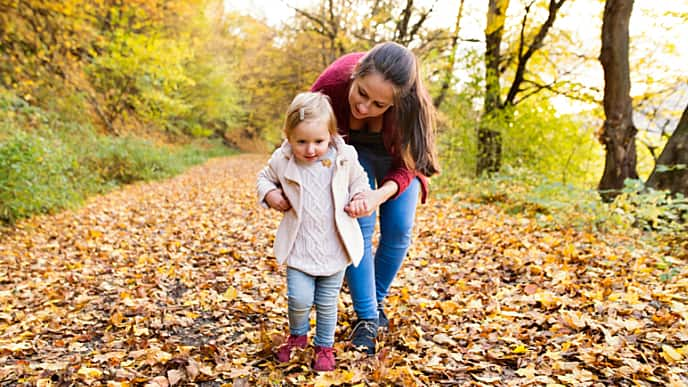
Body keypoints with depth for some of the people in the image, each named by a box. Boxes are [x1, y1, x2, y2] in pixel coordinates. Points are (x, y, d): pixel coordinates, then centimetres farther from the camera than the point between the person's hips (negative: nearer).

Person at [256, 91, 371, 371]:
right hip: (300, 246, 0)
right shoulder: (282, 160, -8)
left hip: (334, 246, 1)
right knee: (299, 298, -6)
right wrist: (269, 194, -9)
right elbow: (265, 177, 11)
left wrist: (358, 199, -9)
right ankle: (297, 335, 28)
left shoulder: (345, 157, -8)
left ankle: (324, 345, 37)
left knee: (327, 303, 12)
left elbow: (359, 180, 10)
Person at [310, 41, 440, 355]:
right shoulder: (332, 83, -39)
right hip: (352, 149, 0)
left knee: (398, 230, -4)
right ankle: (366, 318, -2)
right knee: (360, 227, -14)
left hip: (397, 154, 1)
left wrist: (380, 195, -47)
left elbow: (405, 166, -25)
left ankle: (376, 302, 21)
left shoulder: (411, 104, -38)